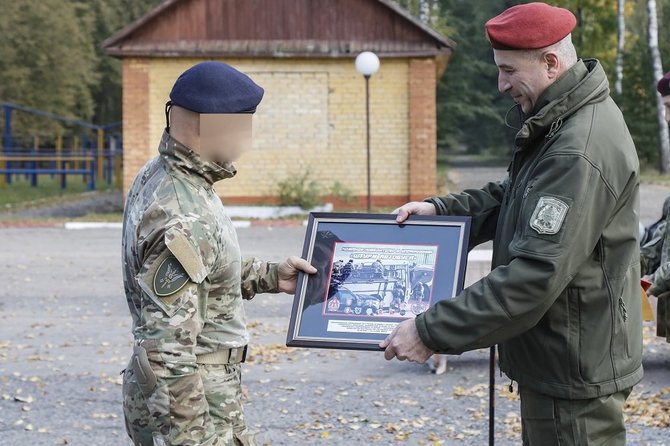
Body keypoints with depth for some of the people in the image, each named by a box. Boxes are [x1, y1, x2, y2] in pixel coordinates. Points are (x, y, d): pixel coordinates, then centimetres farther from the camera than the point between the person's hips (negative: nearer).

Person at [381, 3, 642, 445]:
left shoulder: (579, 152, -27)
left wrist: (431, 331, -26)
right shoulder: (560, 122, 8)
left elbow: (535, 275, -30)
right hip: (556, 361, 10)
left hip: (575, 377, -10)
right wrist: (441, 208, 5)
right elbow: (516, 197, 21)